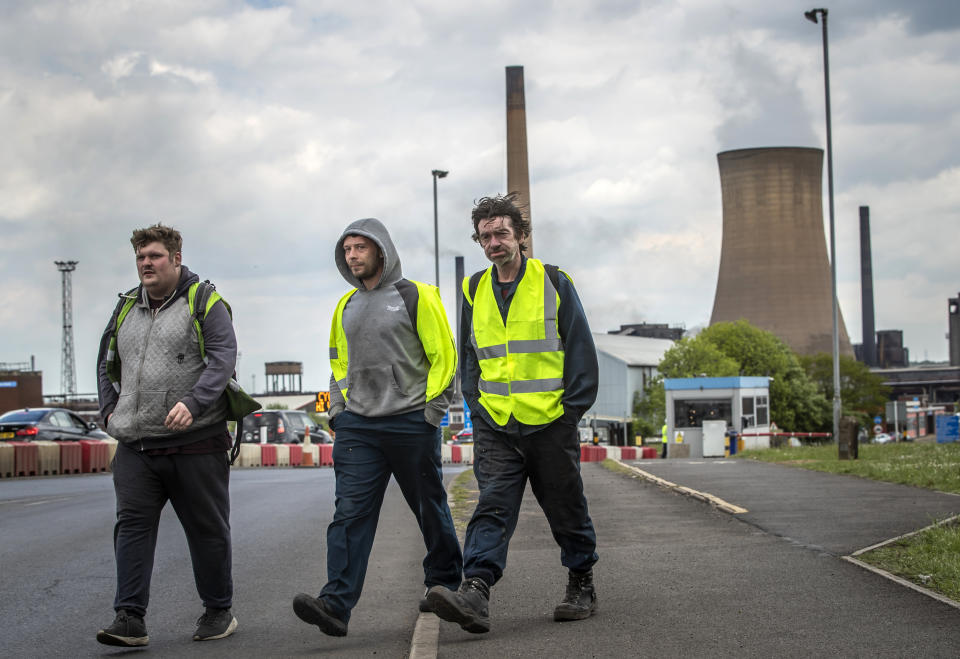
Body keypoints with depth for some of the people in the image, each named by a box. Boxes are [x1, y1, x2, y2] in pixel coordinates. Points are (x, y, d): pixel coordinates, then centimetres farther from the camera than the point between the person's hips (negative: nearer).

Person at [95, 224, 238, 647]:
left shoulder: (205, 303, -1)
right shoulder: (126, 308, 15)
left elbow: (223, 359, -13)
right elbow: (106, 362, 28)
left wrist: (192, 403, -27)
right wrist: (109, 408, 13)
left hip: (196, 443, -4)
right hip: (135, 446, 4)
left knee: (207, 530, 6)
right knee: (132, 525, -6)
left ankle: (219, 611, 20)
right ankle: (129, 619, -8)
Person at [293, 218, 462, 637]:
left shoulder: (416, 296, -4)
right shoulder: (346, 306, 14)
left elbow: (444, 355, -4)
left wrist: (431, 411, -8)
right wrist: (337, 409, 13)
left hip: (410, 424, -4)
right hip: (357, 426, 4)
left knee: (430, 508, 10)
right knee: (350, 512, -7)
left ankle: (444, 582, 29)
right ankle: (336, 603, -14)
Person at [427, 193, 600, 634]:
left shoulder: (553, 282, -1)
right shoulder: (474, 291, 9)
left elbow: (580, 350, 1)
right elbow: (469, 357, 18)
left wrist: (572, 408, -4)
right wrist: (478, 408, 7)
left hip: (550, 424, -2)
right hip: (495, 427, 2)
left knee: (566, 509, 9)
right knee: (493, 506, -11)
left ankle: (582, 585, 25)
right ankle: (475, 591, -24)